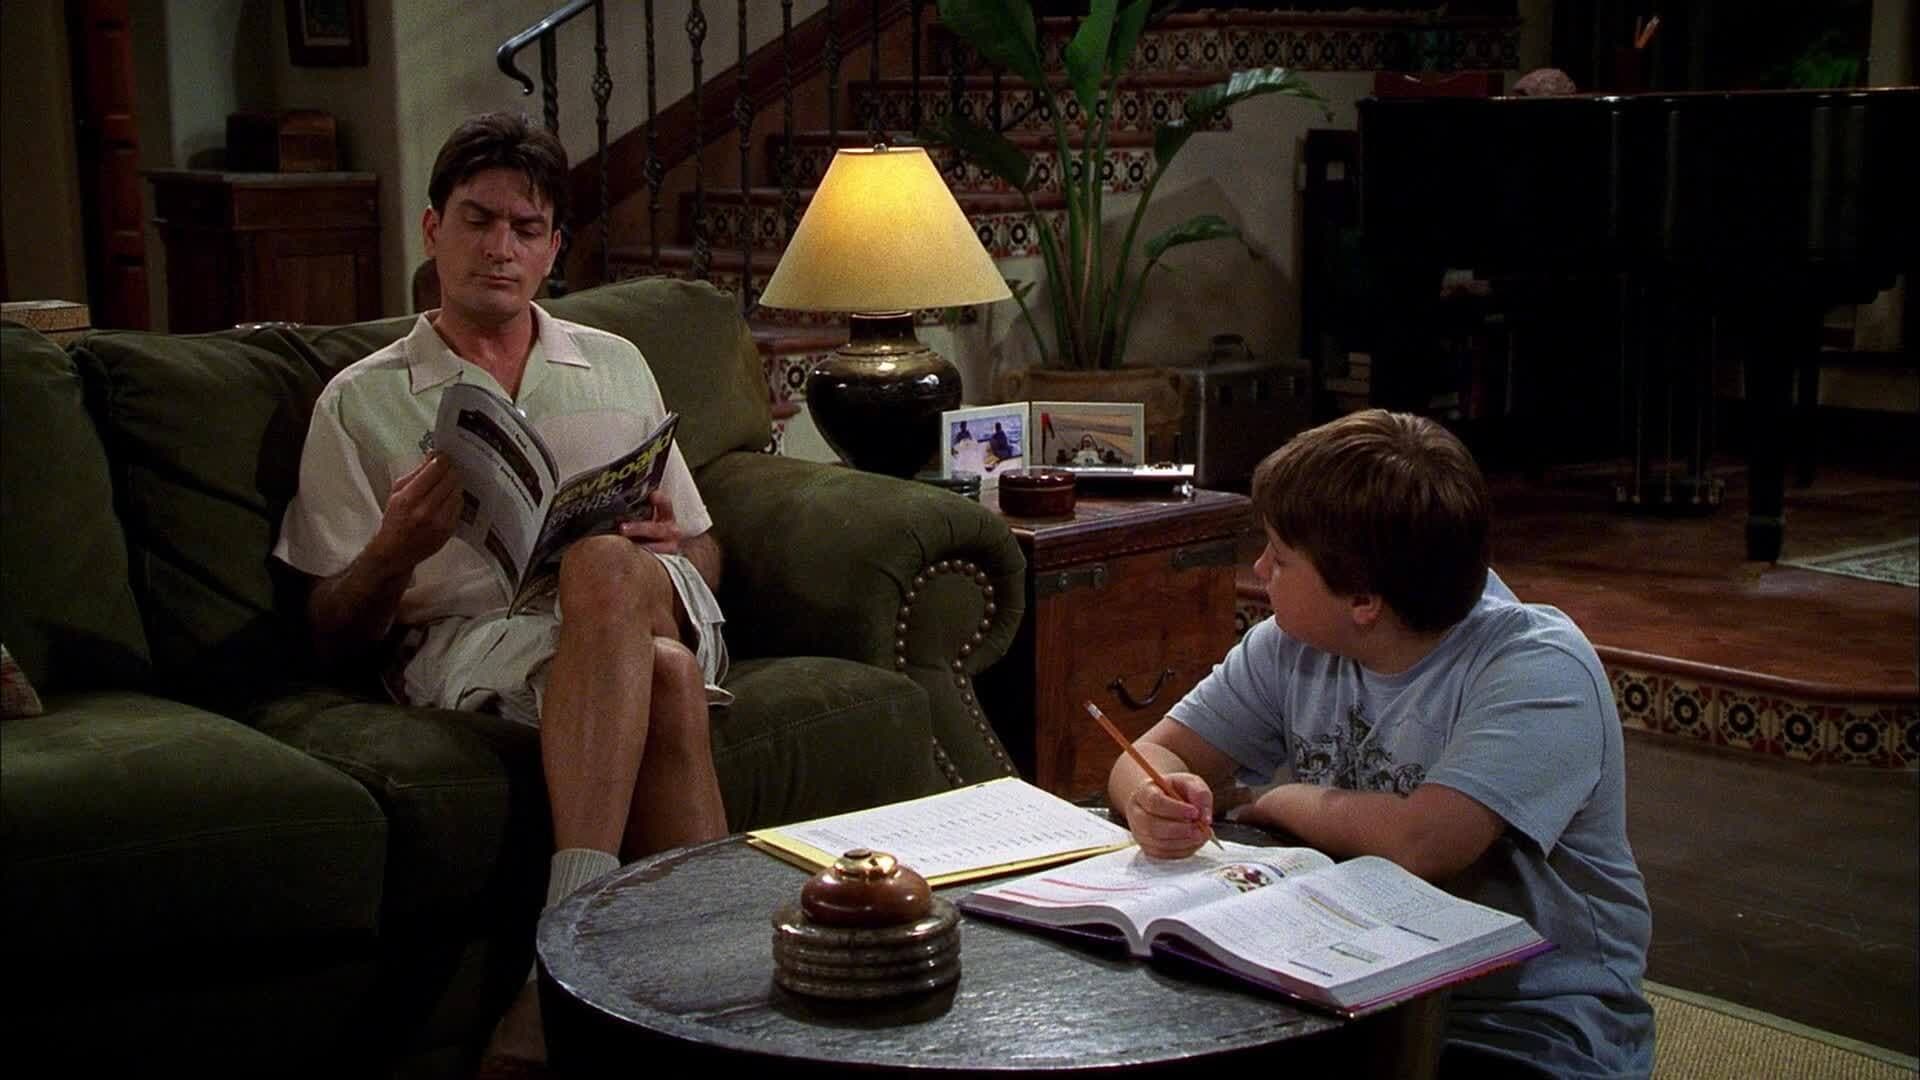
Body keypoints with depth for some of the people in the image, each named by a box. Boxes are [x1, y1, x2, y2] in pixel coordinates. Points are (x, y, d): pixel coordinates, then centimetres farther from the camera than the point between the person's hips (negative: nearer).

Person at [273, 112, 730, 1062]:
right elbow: (332, 634, 9)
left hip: (656, 610, 2)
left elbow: (705, 554, 24)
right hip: (468, 638, -2)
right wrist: (397, 548, -14)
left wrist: (666, 547, -2)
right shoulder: (360, 403, 15)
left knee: (603, 566, -38)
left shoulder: (615, 366, 25)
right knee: (659, 679, -38)